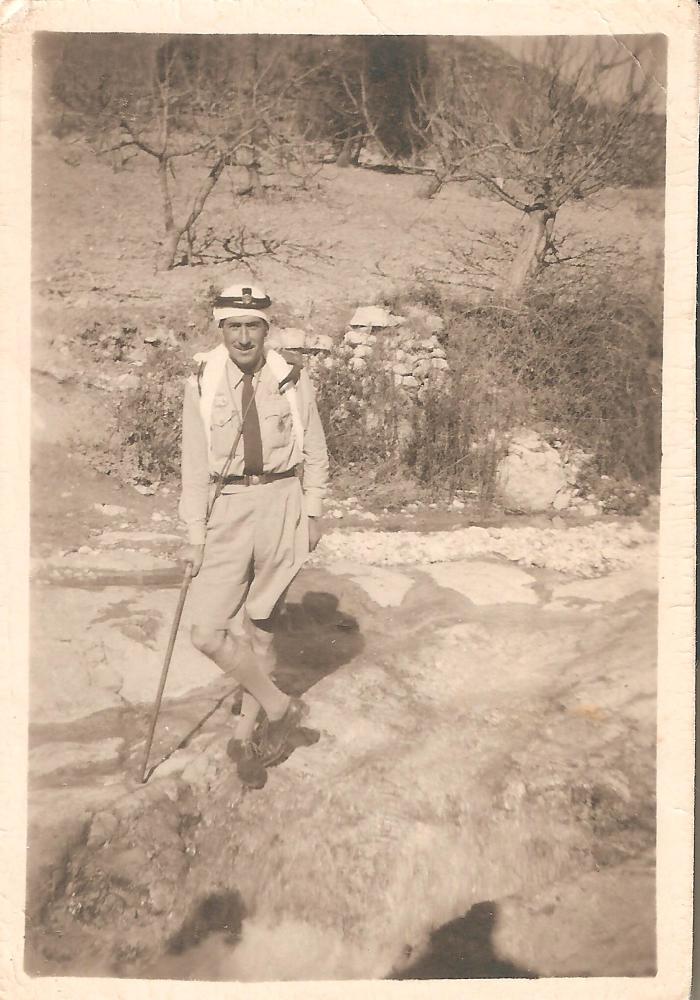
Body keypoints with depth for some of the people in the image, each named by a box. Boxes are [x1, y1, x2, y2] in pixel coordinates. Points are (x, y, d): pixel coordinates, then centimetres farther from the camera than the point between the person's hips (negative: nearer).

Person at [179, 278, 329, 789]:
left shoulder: (293, 381, -2)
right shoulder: (202, 384, -2)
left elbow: (315, 454, 6)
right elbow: (195, 463, 0)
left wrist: (312, 513, 4)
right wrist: (195, 531, -1)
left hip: (282, 504, -1)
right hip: (228, 511, 1)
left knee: (259, 628, 7)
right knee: (208, 632, -6)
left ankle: (246, 736, 24)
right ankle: (281, 708, 15)